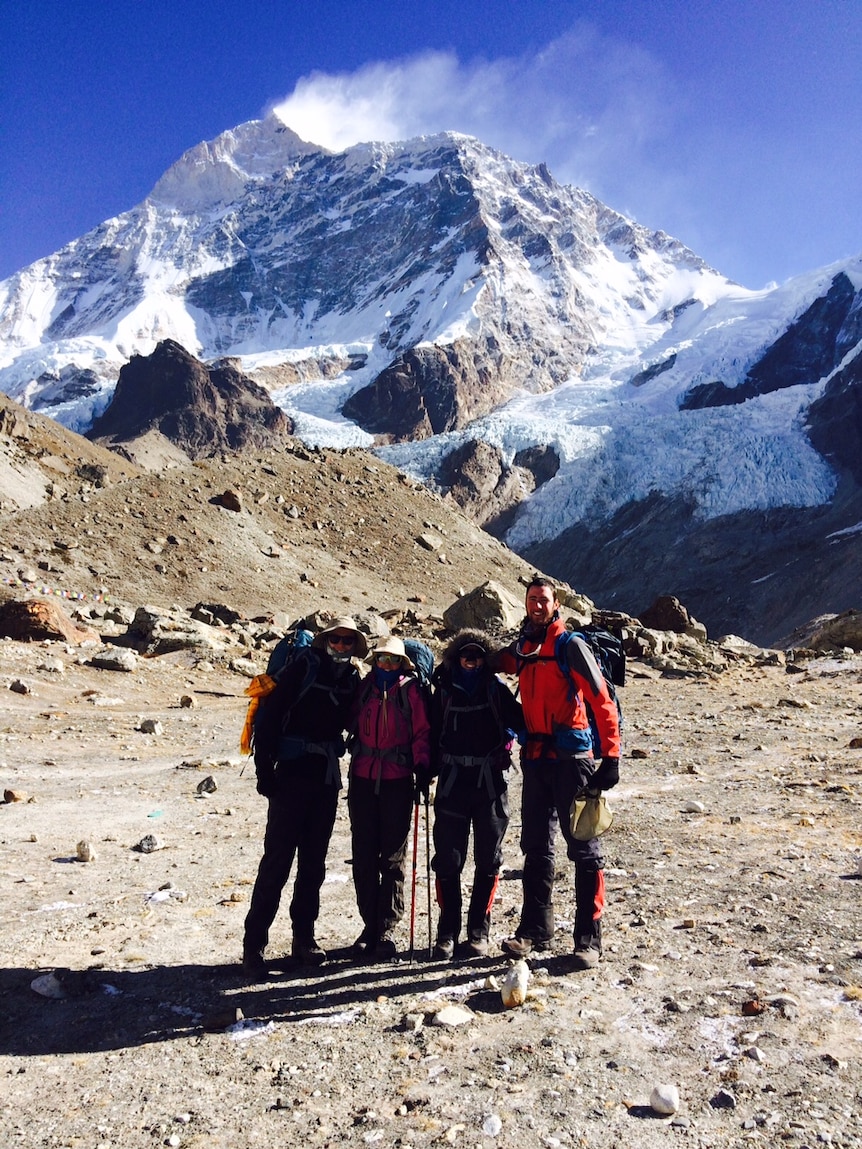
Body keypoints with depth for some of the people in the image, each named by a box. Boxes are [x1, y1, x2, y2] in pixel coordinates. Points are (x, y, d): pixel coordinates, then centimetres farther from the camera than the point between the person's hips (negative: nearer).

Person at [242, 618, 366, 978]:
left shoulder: (352, 678, 8)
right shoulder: (303, 665, -8)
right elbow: (269, 714, -11)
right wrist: (264, 768, -14)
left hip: (327, 778, 5)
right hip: (292, 774, -5)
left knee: (314, 861, 12)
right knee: (277, 860, -3)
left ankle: (303, 937, 24)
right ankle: (253, 944, 6)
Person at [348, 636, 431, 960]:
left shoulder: (410, 690, 1)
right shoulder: (364, 687, 9)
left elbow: (421, 731, -1)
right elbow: (353, 724, 16)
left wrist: (421, 764, -12)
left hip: (397, 779, -2)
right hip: (363, 778, 3)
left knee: (393, 857, 3)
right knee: (364, 856, 5)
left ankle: (387, 930, 12)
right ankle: (370, 926, 16)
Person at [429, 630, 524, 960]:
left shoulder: (496, 687, 5)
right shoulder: (444, 690, 7)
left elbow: (519, 719, 7)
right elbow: (432, 734, 8)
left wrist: (508, 735, -11)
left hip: (490, 782, 0)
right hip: (452, 781, 0)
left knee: (488, 859, 6)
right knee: (448, 859, 0)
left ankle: (479, 932, 17)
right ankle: (447, 932, 12)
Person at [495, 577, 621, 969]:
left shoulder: (571, 646, -7)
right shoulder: (521, 650, 11)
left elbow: (602, 702, -11)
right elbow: (496, 663, 33)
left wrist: (610, 757, -16)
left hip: (571, 758, -6)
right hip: (535, 759, 6)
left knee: (583, 848, 2)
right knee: (535, 847, 12)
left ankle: (589, 938, 11)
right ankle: (535, 929, 24)